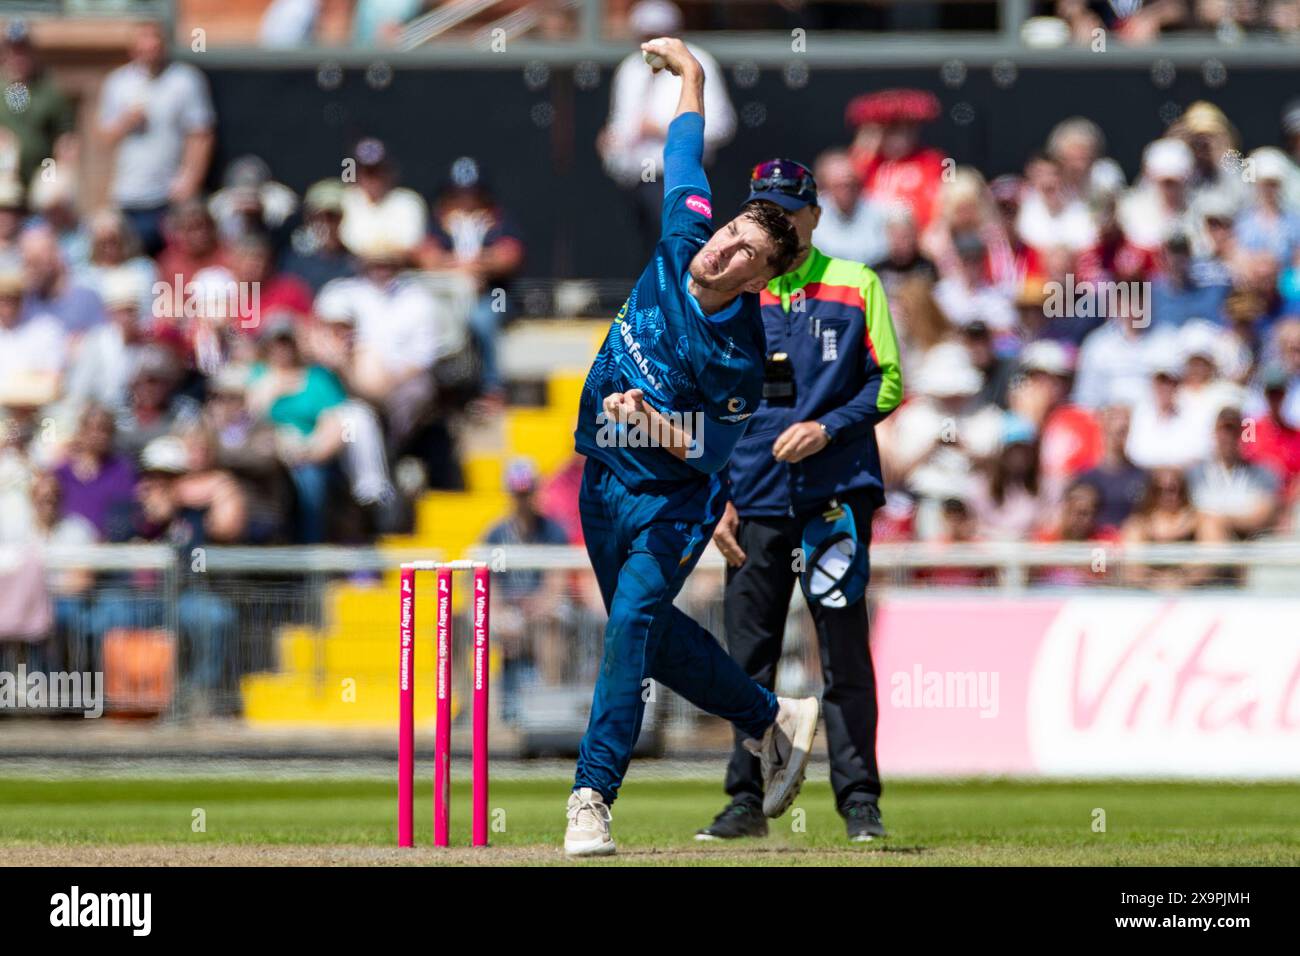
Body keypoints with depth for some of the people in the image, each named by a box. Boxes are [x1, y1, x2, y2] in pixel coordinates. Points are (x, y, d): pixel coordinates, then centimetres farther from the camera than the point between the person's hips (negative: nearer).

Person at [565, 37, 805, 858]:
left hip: (671, 498, -8)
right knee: (646, 629, 17)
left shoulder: (738, 359, -24)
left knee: (634, 622, -21)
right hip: (605, 477, 8)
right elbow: (688, 152, 6)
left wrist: (650, 420, -35)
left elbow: (705, 452, -20)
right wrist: (690, 69, 8)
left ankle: (593, 798, -22)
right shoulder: (682, 242, -9)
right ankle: (773, 721, 34)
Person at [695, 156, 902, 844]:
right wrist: (716, 499, 3)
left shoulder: (854, 286, 6)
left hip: (837, 495, -2)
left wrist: (828, 427, -12)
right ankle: (747, 800, 10)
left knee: (845, 652, -5)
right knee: (748, 658, 3)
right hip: (756, 503, 2)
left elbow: (887, 384, 4)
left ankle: (859, 801, -1)